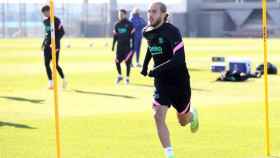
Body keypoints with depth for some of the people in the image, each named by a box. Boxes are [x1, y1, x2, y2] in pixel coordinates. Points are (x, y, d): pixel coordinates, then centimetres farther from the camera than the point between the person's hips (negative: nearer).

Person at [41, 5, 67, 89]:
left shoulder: (56, 20, -10)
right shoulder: (45, 21, 13)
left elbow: (62, 32, -14)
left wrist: (55, 41, -21)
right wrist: (44, 43, 15)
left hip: (55, 46, -7)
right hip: (47, 46, 7)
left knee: (56, 65, -4)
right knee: (46, 64, -1)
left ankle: (64, 80, 17)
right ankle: (51, 83, 5)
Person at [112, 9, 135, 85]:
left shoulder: (129, 24, -4)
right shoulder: (117, 25, 9)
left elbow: (132, 36, -5)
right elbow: (115, 36, 14)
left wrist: (132, 46, -10)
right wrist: (113, 45, 9)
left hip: (127, 46, -4)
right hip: (119, 46, 4)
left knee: (127, 62, -2)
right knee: (117, 61, -1)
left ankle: (127, 78, 10)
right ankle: (119, 76, 18)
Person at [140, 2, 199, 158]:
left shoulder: (172, 32, -22)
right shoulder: (148, 32, -1)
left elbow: (179, 59, -30)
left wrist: (158, 70, -35)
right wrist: (145, 64, 18)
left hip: (179, 82, -4)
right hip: (162, 82, 4)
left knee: (183, 121, 14)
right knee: (158, 116, -17)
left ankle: (193, 114, 52)